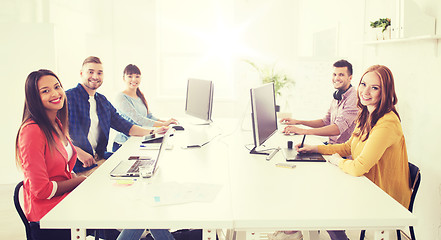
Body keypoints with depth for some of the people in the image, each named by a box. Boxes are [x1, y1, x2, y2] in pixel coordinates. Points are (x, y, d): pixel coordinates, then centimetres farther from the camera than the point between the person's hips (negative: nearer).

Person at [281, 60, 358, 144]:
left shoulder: (353, 98, -18)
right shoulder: (337, 96, 14)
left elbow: (338, 129, -28)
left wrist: (303, 131, -31)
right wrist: (297, 122, 9)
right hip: (331, 144, 8)